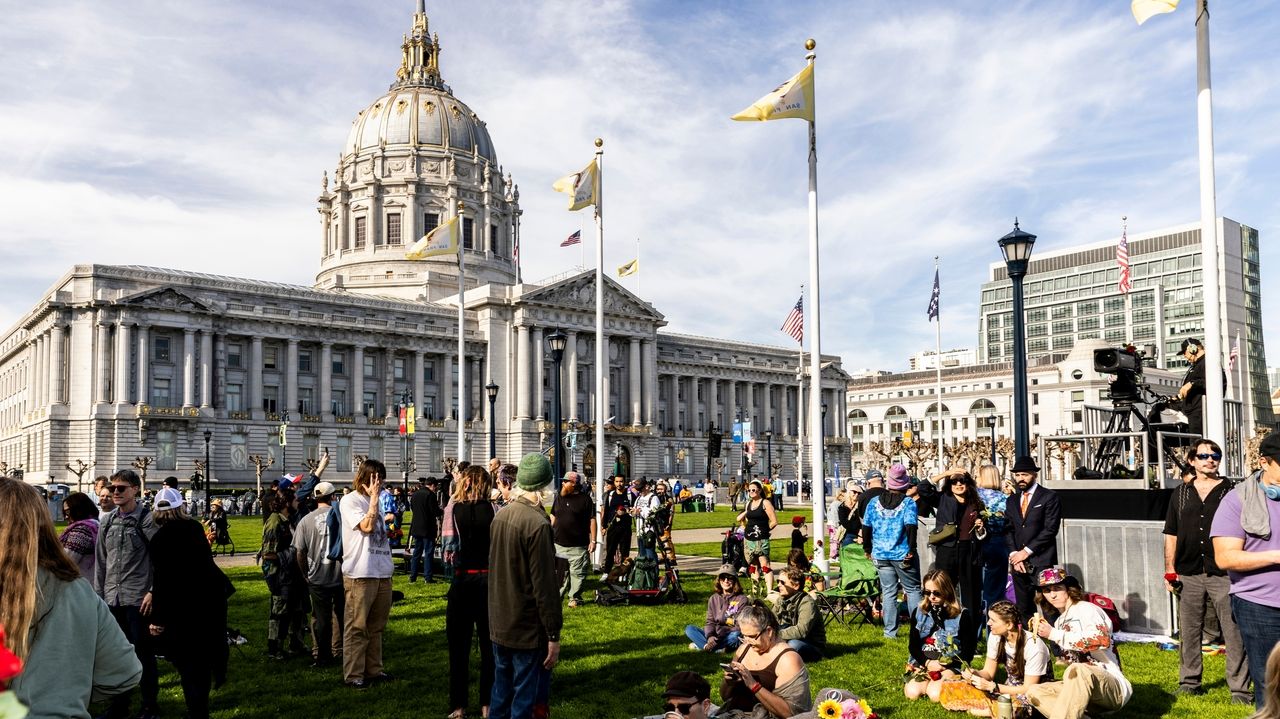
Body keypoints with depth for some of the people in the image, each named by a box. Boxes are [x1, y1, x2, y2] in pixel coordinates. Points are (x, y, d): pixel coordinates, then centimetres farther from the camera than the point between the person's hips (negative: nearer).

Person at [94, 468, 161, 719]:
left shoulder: (147, 520, -8)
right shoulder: (107, 522, 9)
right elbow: (101, 562, 14)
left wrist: (153, 592, -14)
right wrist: (99, 594, 9)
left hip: (138, 599, -6)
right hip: (112, 599, 6)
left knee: (143, 652, 2)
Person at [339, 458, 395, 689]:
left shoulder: (375, 502, 17)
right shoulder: (350, 501, -6)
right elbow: (366, 526, -19)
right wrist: (374, 498, -15)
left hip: (382, 573, 8)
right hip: (359, 574, -8)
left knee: (376, 626, 14)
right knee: (357, 627, -1)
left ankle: (373, 670, 23)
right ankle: (353, 675, 5)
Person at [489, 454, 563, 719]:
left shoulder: (501, 516, 3)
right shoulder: (537, 523, -20)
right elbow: (544, 585, -20)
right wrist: (553, 635, -14)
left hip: (499, 625, 8)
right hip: (529, 629, -8)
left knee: (501, 692, 18)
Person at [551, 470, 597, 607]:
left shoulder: (585, 498, -5)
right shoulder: (559, 497, 10)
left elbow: (592, 520, -4)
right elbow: (553, 517, 18)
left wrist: (593, 540, -7)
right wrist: (549, 534, 12)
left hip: (578, 546, -4)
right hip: (559, 544, 4)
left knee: (577, 573, 3)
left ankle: (575, 598, 14)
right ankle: (557, 596, 19)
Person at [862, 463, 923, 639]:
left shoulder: (874, 502, 3)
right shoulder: (908, 502, -7)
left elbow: (866, 526, 4)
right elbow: (911, 527, -17)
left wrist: (868, 548, 12)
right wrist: (911, 550, -12)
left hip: (880, 554, 3)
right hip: (902, 554, -3)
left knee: (888, 592, 9)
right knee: (913, 589, 11)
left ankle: (890, 631, 10)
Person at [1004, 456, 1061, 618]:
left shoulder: (1049, 497, -1)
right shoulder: (1012, 500, 16)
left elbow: (1050, 529, -9)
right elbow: (1008, 529, 12)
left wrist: (1026, 551, -11)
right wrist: (1013, 554, -3)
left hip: (1041, 562, -5)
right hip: (1018, 563, 5)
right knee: (1023, 609, 6)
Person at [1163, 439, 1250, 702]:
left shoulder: (1231, 492, 3)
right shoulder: (1181, 494, 11)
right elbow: (1171, 535, 13)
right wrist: (1170, 569, 7)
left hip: (1223, 574, -3)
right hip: (1189, 574, 3)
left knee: (1234, 633, -3)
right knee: (1188, 631, 10)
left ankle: (1239, 689, 5)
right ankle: (1189, 682, 21)